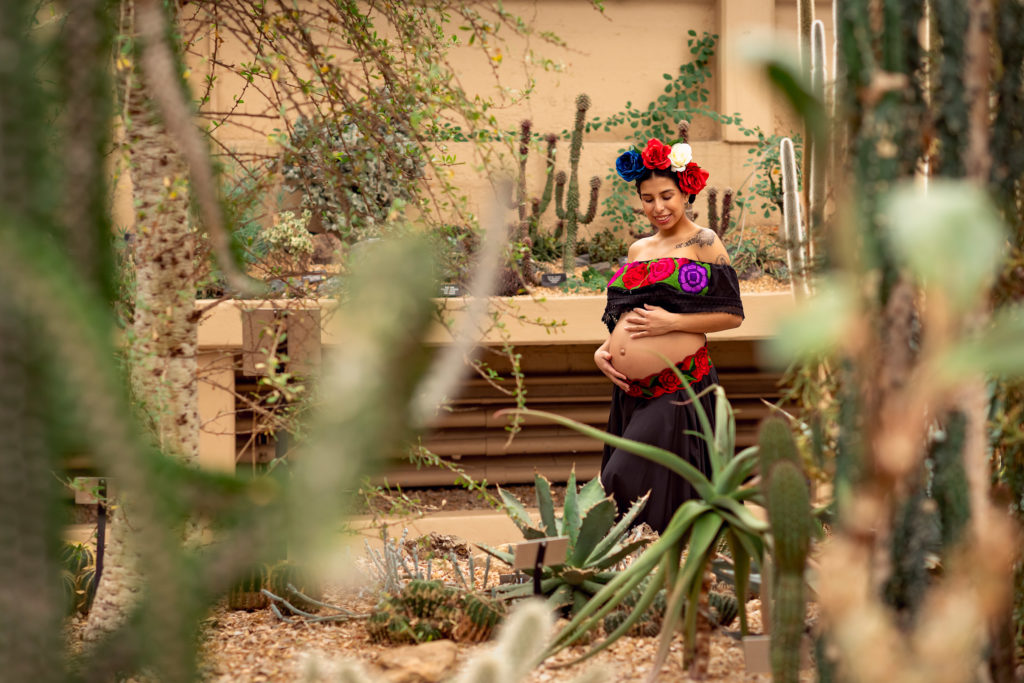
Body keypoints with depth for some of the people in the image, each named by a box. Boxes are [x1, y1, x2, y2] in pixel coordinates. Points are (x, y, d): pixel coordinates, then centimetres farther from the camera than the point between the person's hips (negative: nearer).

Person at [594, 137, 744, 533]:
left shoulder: (703, 244, 0)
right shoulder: (638, 250, 18)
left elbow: (732, 315, -4)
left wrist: (673, 322, -13)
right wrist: (603, 350, 7)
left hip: (678, 390, -7)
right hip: (630, 392, 7)